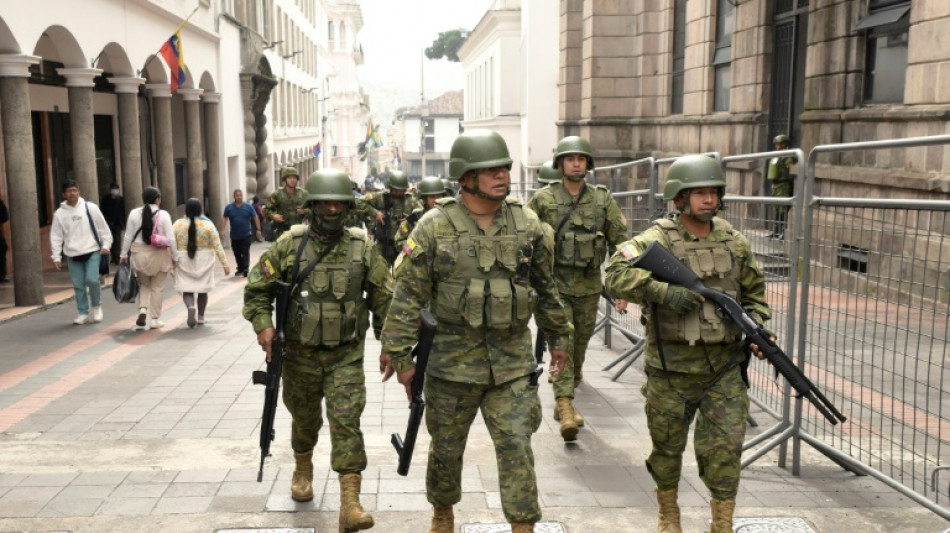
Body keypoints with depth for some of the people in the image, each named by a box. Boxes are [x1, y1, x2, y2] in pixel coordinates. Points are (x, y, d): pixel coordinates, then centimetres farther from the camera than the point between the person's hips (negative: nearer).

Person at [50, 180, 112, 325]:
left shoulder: (90, 207, -1)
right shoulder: (59, 213, 3)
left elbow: (103, 227, 3)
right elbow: (56, 236, 5)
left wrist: (106, 245, -2)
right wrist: (56, 256, 1)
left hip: (92, 252, -2)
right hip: (72, 255, 2)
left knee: (92, 280, -14)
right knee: (78, 285, 4)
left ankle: (96, 306, 9)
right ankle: (83, 314, 16)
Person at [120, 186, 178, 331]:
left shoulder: (134, 213, -2)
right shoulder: (163, 215, -9)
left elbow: (128, 236, 1)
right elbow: (171, 238, -9)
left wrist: (124, 254, 11)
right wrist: (175, 257, 1)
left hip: (139, 253, 2)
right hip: (159, 254, -2)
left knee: (144, 284, 21)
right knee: (157, 287, 9)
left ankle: (143, 310, 0)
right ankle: (154, 319, 12)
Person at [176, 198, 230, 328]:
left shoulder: (178, 224, -3)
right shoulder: (207, 224, -7)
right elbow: (217, 246, -6)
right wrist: (225, 264, -2)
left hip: (184, 262, 0)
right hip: (204, 261, 0)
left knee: (186, 289, 5)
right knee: (203, 289, 13)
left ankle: (190, 307, -25)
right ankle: (200, 317, 20)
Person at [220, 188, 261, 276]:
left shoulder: (248, 207, -2)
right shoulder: (229, 207, 1)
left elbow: (255, 218, 1)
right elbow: (224, 218, 1)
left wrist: (258, 229, -4)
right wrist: (222, 230, -8)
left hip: (246, 235, -3)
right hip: (234, 235, 3)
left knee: (245, 253, -7)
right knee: (237, 253, 11)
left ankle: (246, 269, -9)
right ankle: (240, 268, 25)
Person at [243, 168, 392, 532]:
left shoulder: (362, 247, -5)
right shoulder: (289, 244, -6)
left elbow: (384, 296, 4)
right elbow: (257, 288, 2)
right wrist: (263, 324, -13)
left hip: (346, 355, -1)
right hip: (301, 352, 1)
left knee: (346, 422, -10)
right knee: (304, 418, 18)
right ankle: (303, 470, 48)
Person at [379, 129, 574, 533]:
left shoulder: (528, 225, 1)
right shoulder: (435, 227, -9)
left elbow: (546, 288, 12)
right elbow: (408, 295, -8)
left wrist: (559, 337, 16)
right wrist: (400, 355, -9)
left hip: (513, 363, 2)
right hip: (453, 361, -1)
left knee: (516, 448, 1)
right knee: (447, 448, 15)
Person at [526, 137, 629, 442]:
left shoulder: (603, 200, 3)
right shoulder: (543, 199, -3)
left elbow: (621, 243, 5)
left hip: (589, 286, 3)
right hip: (554, 282, -3)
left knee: (580, 345, 12)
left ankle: (563, 400, 34)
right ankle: (566, 406, -17)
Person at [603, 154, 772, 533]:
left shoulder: (734, 242, 6)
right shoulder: (658, 239, -9)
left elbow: (754, 292, 18)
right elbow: (616, 275, -23)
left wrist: (756, 328, 2)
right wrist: (663, 291, -33)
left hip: (724, 367, 3)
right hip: (671, 368, -2)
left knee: (724, 449, 0)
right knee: (667, 446, 13)